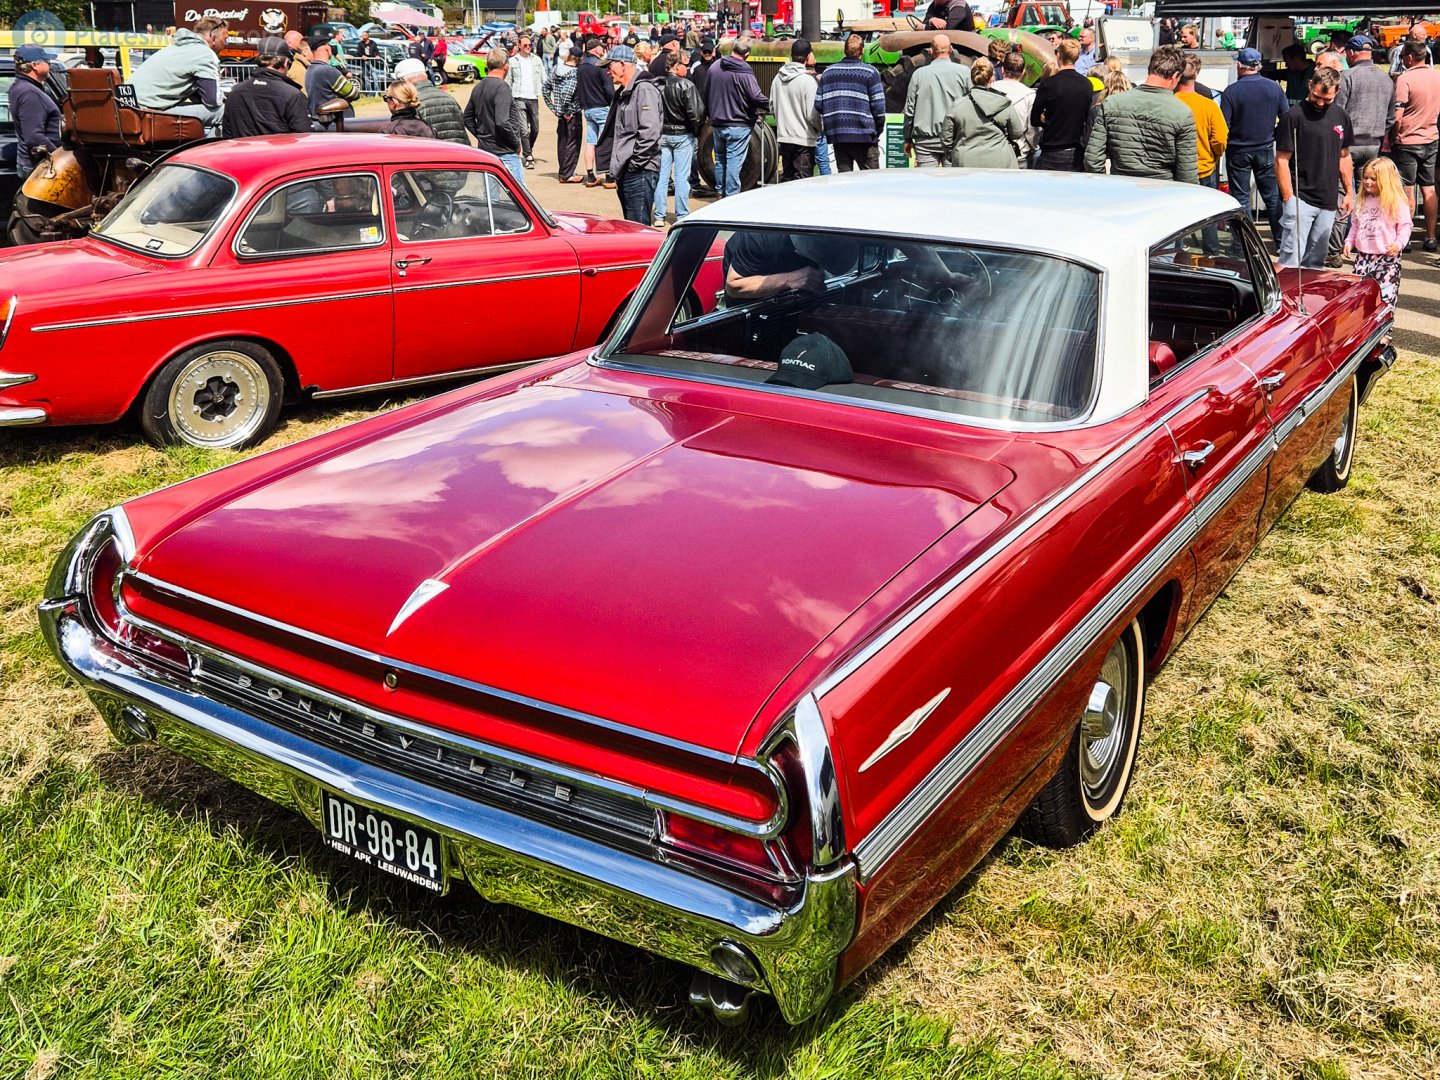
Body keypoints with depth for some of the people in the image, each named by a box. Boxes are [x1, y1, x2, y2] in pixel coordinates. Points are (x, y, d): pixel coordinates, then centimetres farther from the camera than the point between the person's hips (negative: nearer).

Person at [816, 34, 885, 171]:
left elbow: (818, 104, 6)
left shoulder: (828, 72, 9)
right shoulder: (870, 72, -2)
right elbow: (878, 105, -5)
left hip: (836, 135, 4)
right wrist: (879, 129, 6)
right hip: (864, 135, -4)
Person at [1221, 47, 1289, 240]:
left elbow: (1224, 126, -15)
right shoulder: (1274, 88, -1)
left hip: (1238, 151, -3)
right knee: (1272, 196, 11)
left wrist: (1223, 146, 1)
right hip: (1266, 150, 3)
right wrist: (1273, 136, 17)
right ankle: (1281, 241, 15)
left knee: (1241, 198, 4)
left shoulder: (1231, 91, -14)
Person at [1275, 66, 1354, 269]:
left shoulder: (1340, 116, 11)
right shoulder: (1294, 116, -8)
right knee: (1291, 260, -11)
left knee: (1315, 262, 12)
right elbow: (1281, 161, -9)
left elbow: (1344, 157, 20)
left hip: (1328, 200, 6)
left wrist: (1349, 192, 16)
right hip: (1300, 199, -6)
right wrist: (1288, 199, -14)